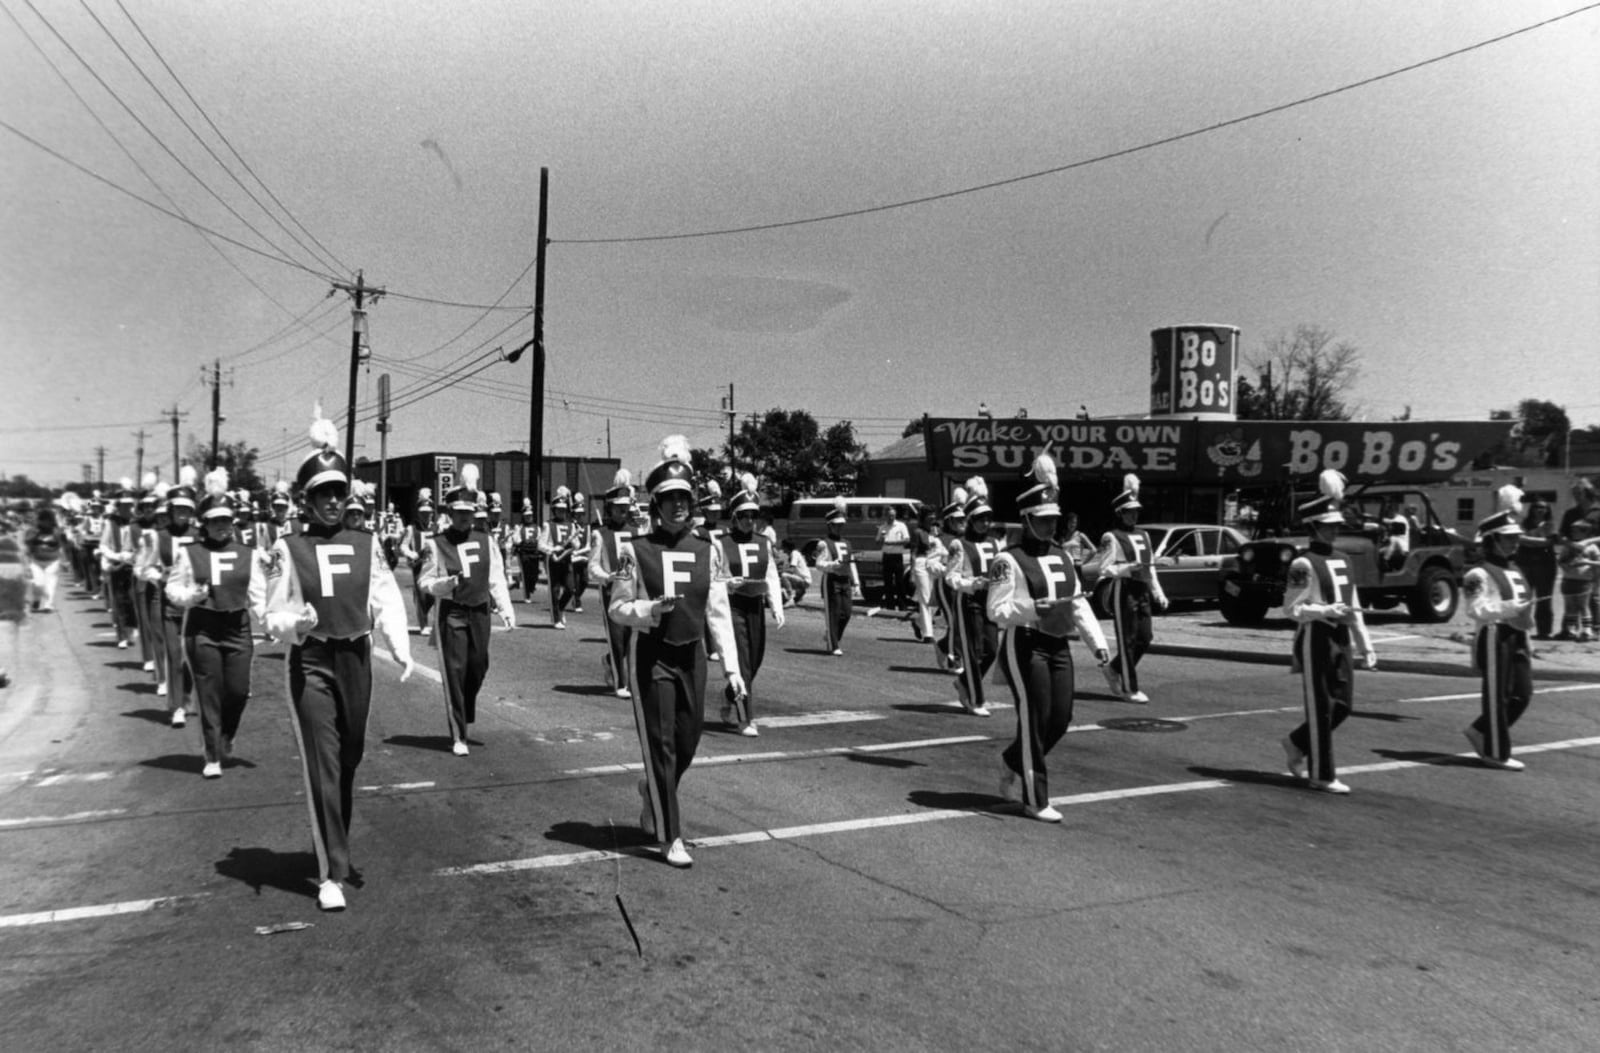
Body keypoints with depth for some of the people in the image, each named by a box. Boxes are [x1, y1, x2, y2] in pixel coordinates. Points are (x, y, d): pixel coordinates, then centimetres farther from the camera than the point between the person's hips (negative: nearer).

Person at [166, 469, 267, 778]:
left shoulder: (247, 554, 6)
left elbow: (258, 594, 5)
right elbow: (172, 589, 4)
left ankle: (224, 739, 32)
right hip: (201, 628, -2)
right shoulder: (188, 553, 1)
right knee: (209, 695, 0)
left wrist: (267, 622, -8)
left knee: (239, 691, 2)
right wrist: (190, 596, -17)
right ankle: (212, 757, 10)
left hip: (237, 628, 2)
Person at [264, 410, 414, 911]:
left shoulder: (366, 544, 4)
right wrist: (293, 623, -24)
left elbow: (387, 600, -1)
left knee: (350, 758, 16)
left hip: (356, 658, 3)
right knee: (322, 764, -6)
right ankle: (331, 874, -1)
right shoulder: (290, 547, -2)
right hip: (311, 660, -3)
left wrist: (401, 647, -15)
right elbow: (274, 614, -1)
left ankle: (334, 845, 39)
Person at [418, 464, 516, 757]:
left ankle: (466, 715, 40)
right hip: (451, 613, -3)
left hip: (480, 612, 4)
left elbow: (497, 578, 7)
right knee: (455, 672, -3)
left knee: (479, 667, 12)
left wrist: (506, 609, -2)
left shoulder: (486, 541, 5)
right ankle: (458, 737, 4)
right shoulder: (437, 544, -4)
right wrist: (448, 583, -21)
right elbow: (425, 582, -2)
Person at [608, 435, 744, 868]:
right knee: (661, 747, -1)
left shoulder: (708, 551, 1)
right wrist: (651, 609, -22)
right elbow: (617, 607, -2)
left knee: (687, 745, 13)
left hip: (692, 657, 4)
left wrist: (731, 666, -2)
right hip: (651, 658, -3)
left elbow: (719, 612, 2)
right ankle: (670, 837, 10)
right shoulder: (636, 551, -6)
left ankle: (652, 794, 44)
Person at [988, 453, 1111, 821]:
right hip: (1023, 645, -7)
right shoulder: (1009, 560, -9)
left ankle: (1012, 766, 32)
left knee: (1061, 718, 6)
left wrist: (1097, 641, 3)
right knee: (1035, 719, -4)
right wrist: (1035, 609, -27)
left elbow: (1079, 603, 13)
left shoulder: (1062, 557, 14)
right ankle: (1035, 800, 9)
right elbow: (997, 611, -14)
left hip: (1058, 645, 7)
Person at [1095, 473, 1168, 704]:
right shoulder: (1111, 538, -7)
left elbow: (1151, 568, 21)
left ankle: (1114, 669, 28)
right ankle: (1129, 689, 6)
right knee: (1127, 641, -2)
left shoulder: (1143, 536, 17)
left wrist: (1158, 594, 15)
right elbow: (1104, 569, -11)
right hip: (1123, 593, -7)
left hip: (1142, 593, 7)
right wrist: (1127, 569, -27)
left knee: (1145, 638, 8)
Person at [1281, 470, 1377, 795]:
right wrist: (1326, 611, -28)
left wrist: (1366, 646, 15)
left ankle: (1297, 744, 29)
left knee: (1343, 705, 9)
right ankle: (1321, 775, 7)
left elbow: (1354, 608, 18)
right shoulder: (1304, 564, -10)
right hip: (1315, 641, -8)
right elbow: (1291, 607, -13)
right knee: (1321, 708, -2)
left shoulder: (1342, 563, 14)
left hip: (1340, 641, 8)